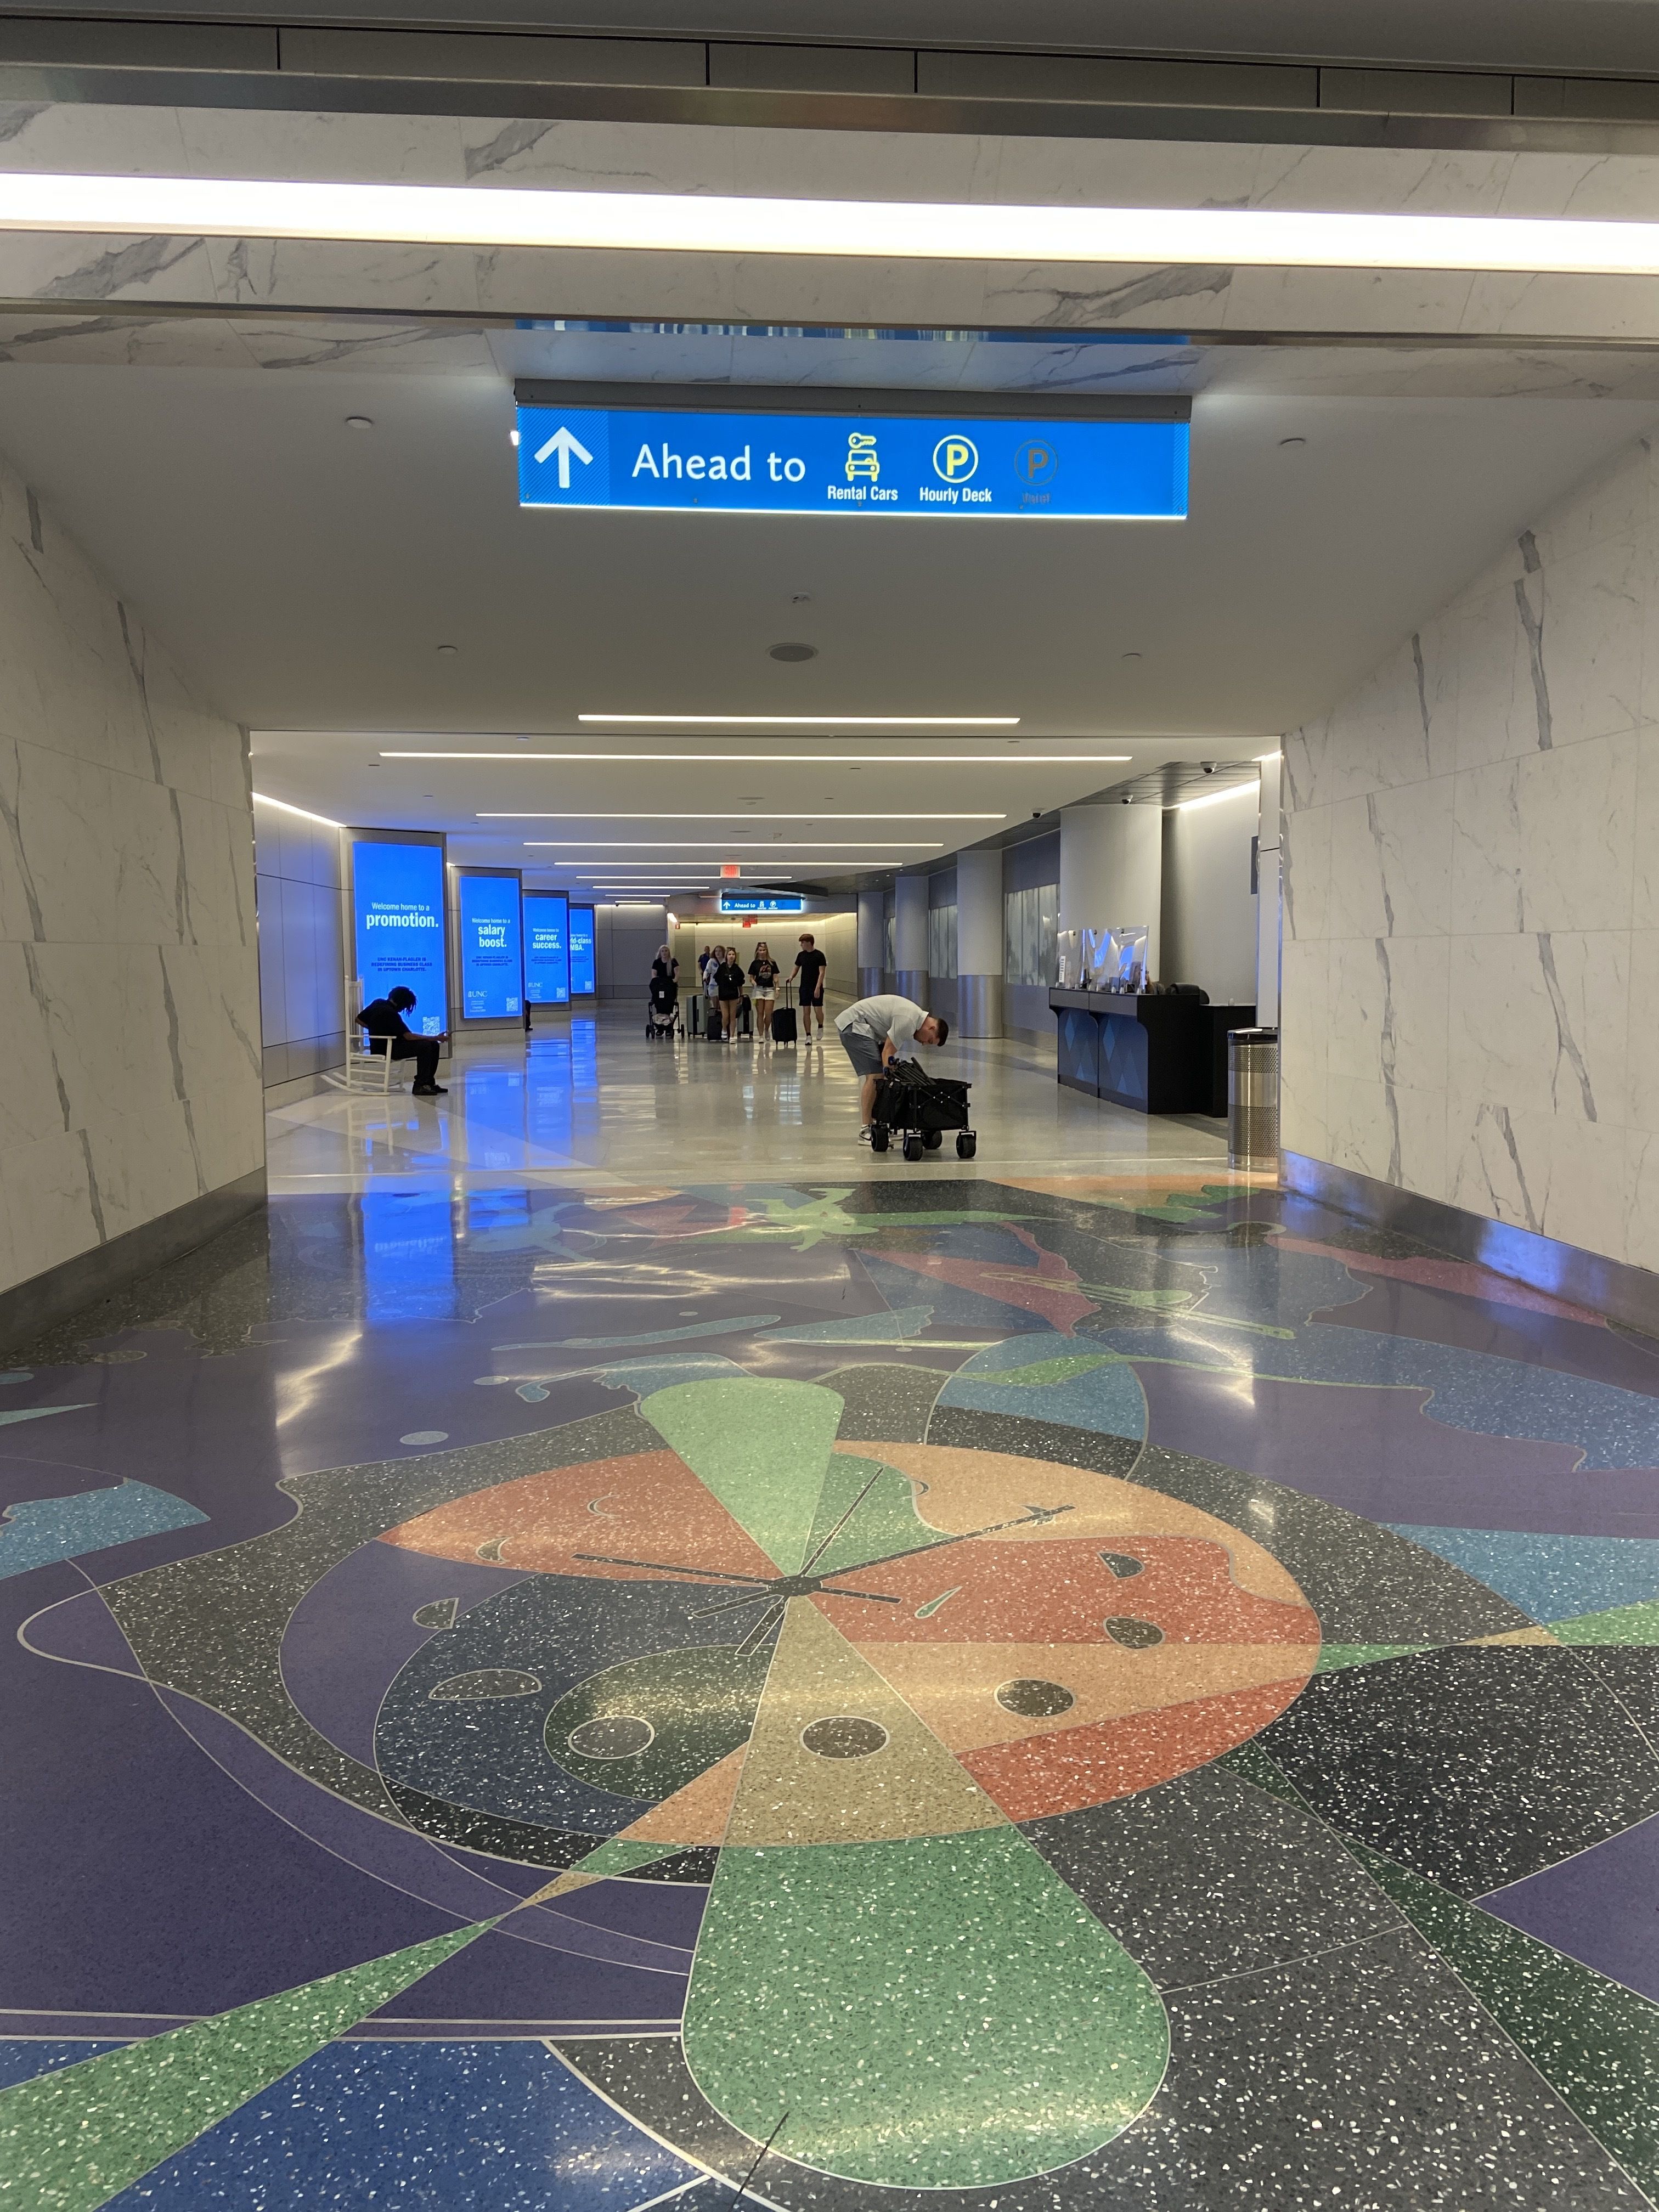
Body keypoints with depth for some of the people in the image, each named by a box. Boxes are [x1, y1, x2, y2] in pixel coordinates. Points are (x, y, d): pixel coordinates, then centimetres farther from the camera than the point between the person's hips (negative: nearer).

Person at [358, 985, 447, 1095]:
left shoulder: (378, 1003, 4)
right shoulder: (390, 1013, -23)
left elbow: (360, 1020, 16)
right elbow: (409, 1036, -27)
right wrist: (436, 1038, -26)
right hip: (386, 1050, -10)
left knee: (434, 1045, 4)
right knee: (425, 1046, -25)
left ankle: (429, 1083, 9)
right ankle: (420, 1085, -21)